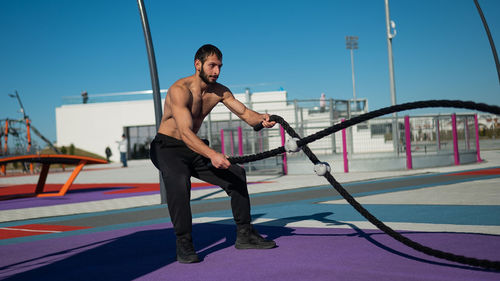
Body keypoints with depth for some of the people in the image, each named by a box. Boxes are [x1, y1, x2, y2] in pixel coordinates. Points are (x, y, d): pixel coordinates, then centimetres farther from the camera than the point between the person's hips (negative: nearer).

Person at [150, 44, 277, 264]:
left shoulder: (219, 91, -1)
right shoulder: (180, 90, -24)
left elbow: (244, 113, -4)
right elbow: (185, 132, -35)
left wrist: (262, 119, -29)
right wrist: (212, 155, -49)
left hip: (194, 149, 7)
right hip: (167, 148, -7)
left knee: (236, 174, -4)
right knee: (178, 180, -36)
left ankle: (244, 235, 6)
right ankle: (183, 244, -25)